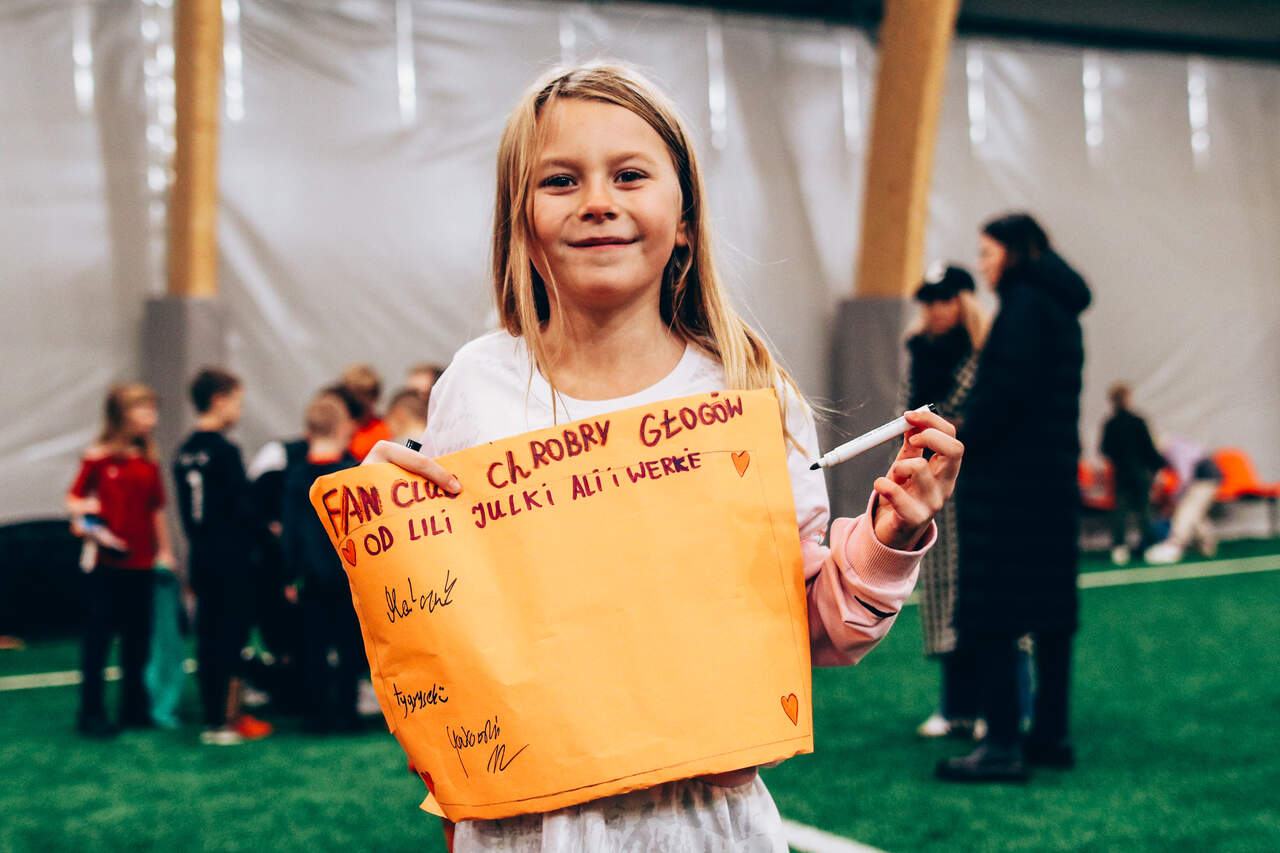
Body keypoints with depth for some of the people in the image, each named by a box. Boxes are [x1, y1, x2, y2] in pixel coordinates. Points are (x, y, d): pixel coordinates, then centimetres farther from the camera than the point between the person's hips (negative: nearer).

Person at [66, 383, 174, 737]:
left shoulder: (149, 462, 8)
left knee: (138, 637, 10)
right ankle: (91, 712, 10)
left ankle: (135, 708, 21)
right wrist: (82, 512, -20)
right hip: (105, 562, -5)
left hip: (141, 564, 5)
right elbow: (74, 497, 0)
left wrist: (165, 551, 13)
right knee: (98, 636, 1)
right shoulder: (98, 458, -5)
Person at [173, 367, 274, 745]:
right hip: (231, 558, -7)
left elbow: (187, 512, 14)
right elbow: (243, 508, -14)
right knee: (232, 636, -1)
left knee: (208, 636, 11)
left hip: (200, 555, 8)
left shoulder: (184, 452, 10)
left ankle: (212, 718, 17)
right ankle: (228, 722, 2)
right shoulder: (225, 451, -14)